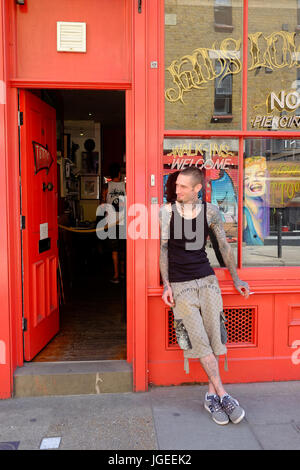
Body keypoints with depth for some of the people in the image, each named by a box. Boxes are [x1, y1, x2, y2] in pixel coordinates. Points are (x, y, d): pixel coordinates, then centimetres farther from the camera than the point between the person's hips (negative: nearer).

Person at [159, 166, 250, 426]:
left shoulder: (210, 211, 2)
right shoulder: (167, 211, -2)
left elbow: (224, 245, 10)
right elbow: (163, 249, 1)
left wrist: (236, 279, 13)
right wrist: (166, 285, -4)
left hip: (207, 279, 2)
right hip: (180, 283, -1)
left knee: (213, 335, -2)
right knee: (199, 339, -9)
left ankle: (211, 395, 12)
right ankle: (223, 394, 0)